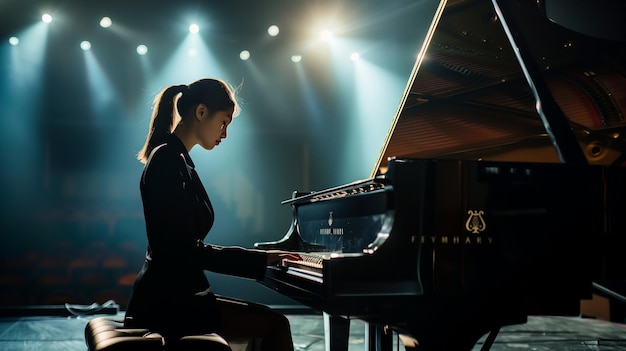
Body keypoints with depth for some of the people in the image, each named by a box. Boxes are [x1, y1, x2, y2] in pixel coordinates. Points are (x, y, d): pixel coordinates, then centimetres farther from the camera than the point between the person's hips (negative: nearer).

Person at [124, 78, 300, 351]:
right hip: (167, 303, -10)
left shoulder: (173, 159, 15)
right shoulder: (169, 161, -15)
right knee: (275, 325, -12)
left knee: (267, 324, 15)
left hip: (171, 295, 10)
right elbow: (184, 251, -21)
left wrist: (261, 259, 10)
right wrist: (260, 259, -14)